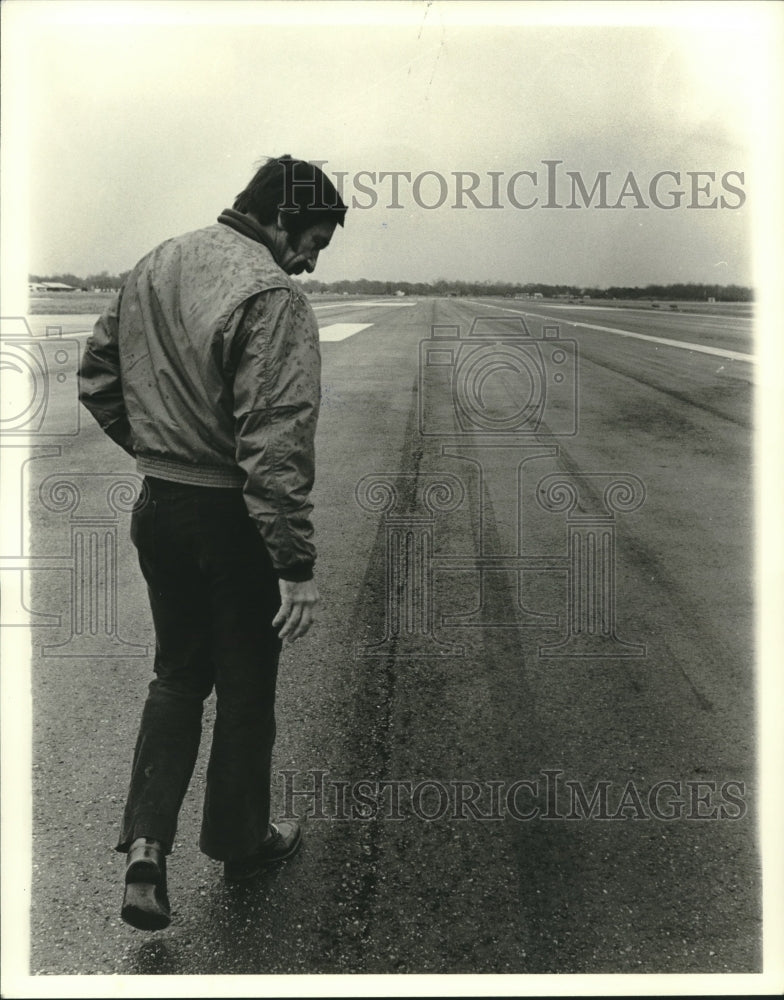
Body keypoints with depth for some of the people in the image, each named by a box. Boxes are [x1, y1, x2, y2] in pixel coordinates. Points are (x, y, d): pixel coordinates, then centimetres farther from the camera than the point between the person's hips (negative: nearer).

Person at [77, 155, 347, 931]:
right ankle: (239, 842, 31)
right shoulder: (271, 297, -20)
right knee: (245, 686, 13)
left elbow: (96, 377, 13)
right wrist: (297, 565, -22)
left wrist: (153, 448, 15)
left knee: (176, 674, 21)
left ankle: (146, 843, 11)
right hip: (230, 518, -7)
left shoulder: (153, 267, 6)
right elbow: (276, 442, -25)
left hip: (157, 508, 7)